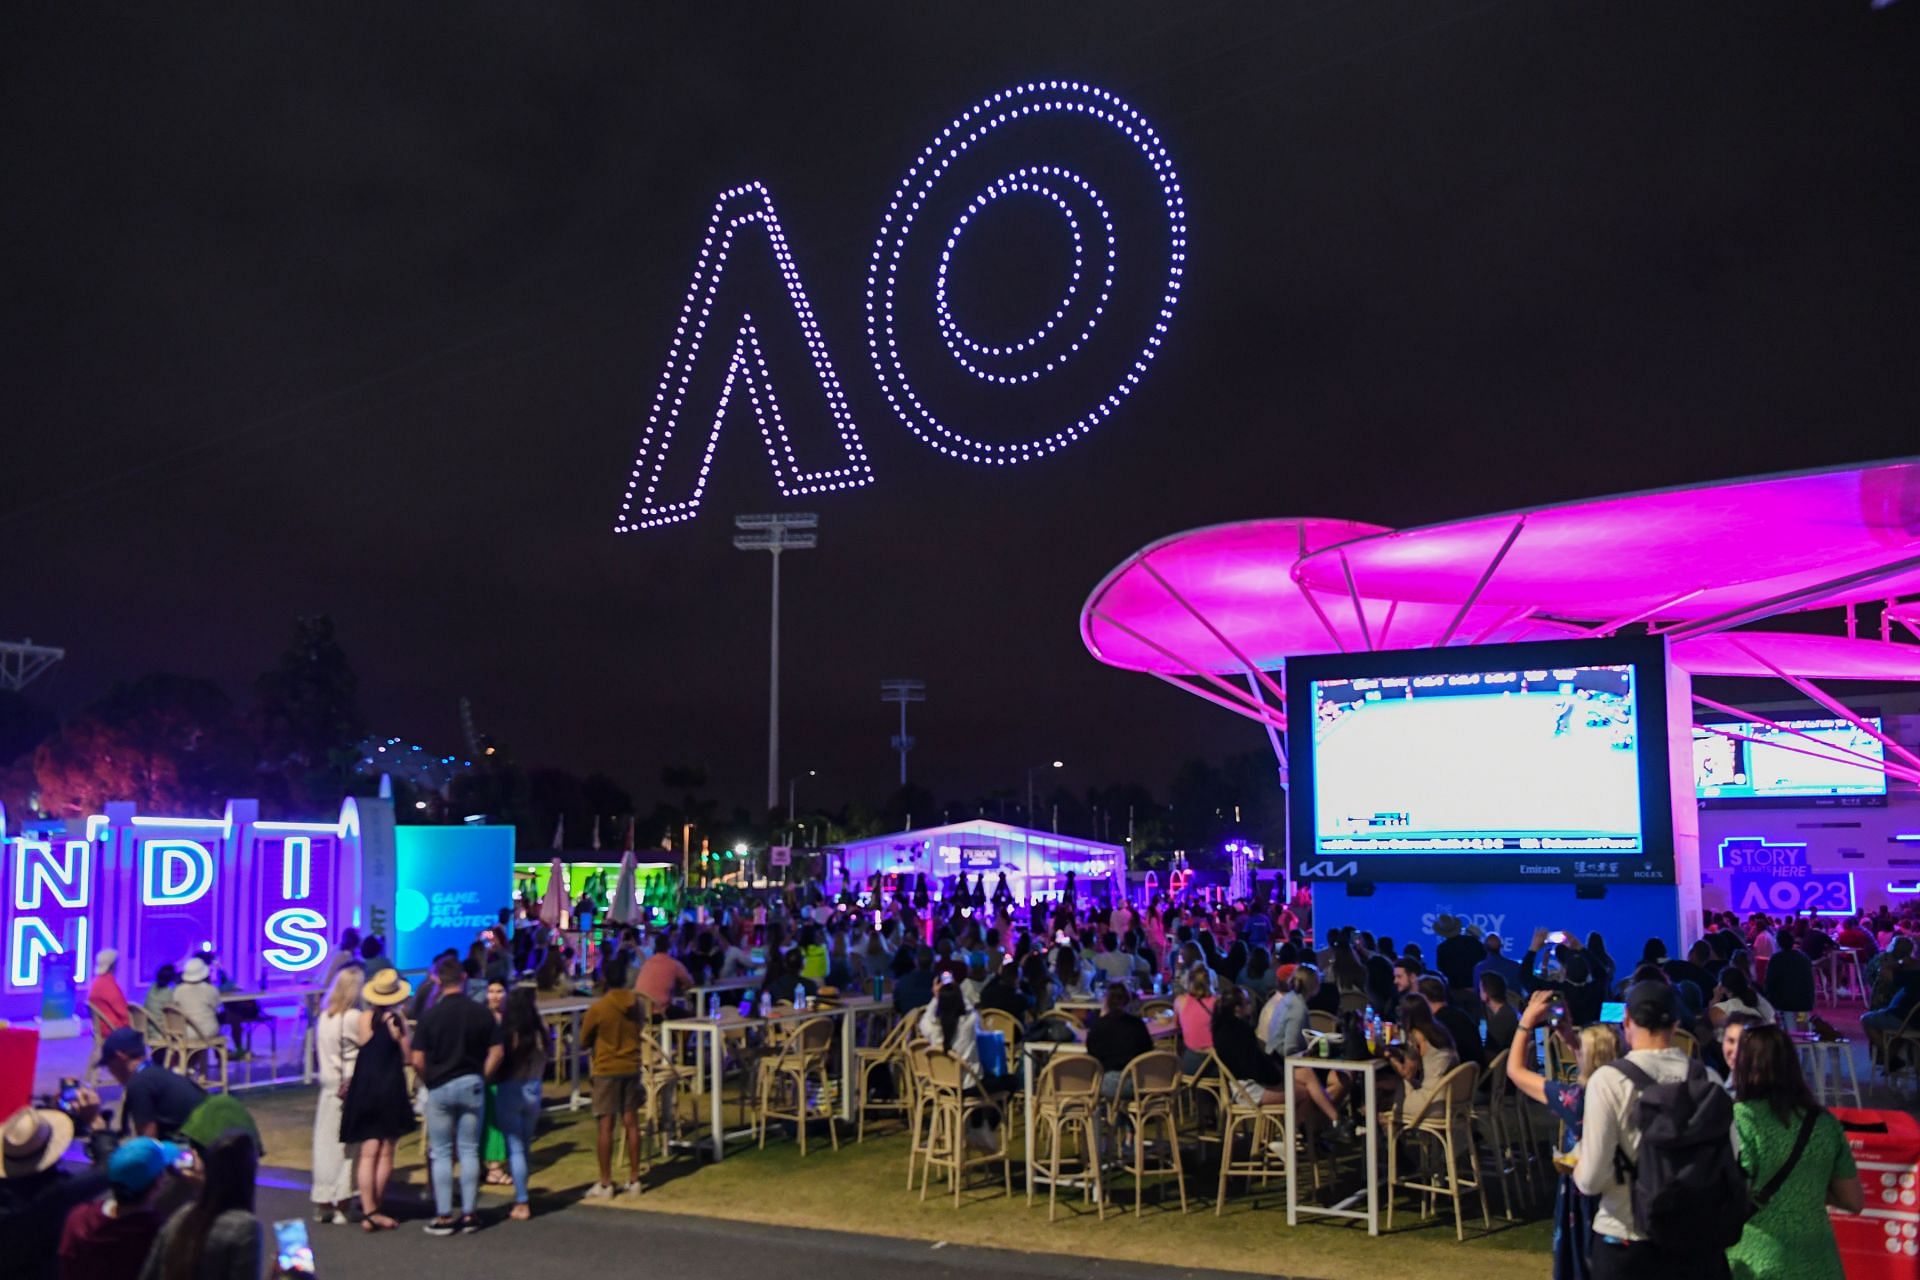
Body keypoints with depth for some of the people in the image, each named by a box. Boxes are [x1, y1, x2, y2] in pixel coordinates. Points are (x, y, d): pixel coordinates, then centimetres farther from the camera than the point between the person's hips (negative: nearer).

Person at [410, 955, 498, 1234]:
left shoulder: (431, 1015, -9)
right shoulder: (481, 1012, -4)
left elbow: (417, 1060, -10)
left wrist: (429, 1082, 7)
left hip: (440, 1088, -1)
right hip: (472, 1084, 2)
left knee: (441, 1153, 8)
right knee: (469, 1150, 9)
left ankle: (444, 1217, 9)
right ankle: (468, 1214, 11)